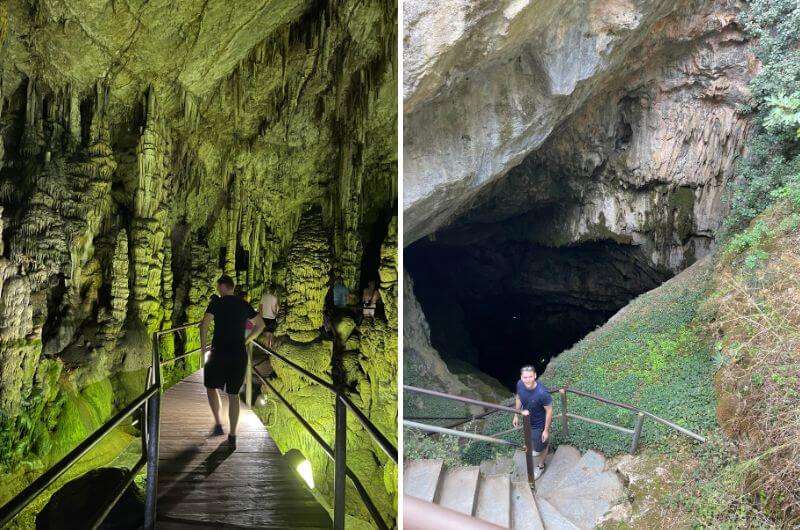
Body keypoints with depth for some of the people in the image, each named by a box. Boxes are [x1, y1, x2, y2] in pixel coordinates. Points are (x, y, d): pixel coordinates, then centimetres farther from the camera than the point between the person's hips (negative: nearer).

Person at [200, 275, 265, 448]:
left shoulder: (217, 303, -5)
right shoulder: (244, 305, 9)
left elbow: (204, 324, -18)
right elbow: (260, 325, 16)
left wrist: (203, 344, -5)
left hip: (220, 353, -4)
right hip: (240, 354, 4)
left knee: (211, 387, 20)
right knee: (233, 395, 10)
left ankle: (218, 424, 11)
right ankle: (232, 436, 10)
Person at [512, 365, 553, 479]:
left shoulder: (542, 393, -40)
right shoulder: (520, 384, -23)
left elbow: (549, 411, -25)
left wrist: (546, 430, -17)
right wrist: (516, 415, 8)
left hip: (539, 424, -5)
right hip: (527, 420, 5)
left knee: (541, 446, 20)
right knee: (531, 439, 34)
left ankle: (541, 466, 49)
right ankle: (536, 449, 67)